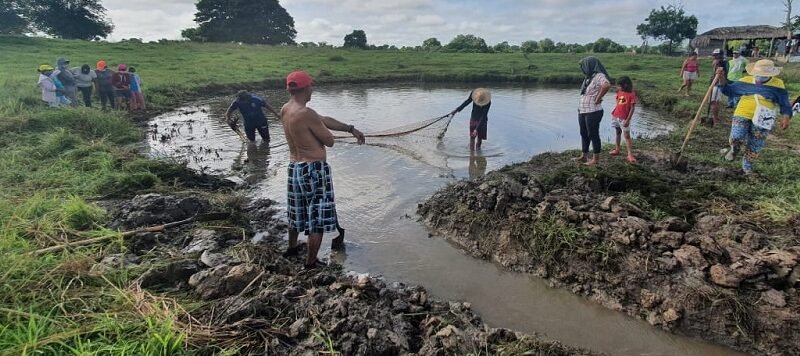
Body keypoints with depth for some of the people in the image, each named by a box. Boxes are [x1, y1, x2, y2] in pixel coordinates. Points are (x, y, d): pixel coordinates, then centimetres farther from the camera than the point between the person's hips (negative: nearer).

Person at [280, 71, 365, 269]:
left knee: (297, 211, 27)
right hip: (314, 169, -9)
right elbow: (329, 141, -13)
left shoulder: (285, 110, 5)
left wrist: (350, 129, 14)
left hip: (295, 168, 9)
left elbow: (324, 120, 9)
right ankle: (311, 263, 13)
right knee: (318, 218, 4)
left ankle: (292, 247, 47)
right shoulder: (307, 114, -23)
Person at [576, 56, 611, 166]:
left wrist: (598, 99, -24)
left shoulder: (599, 76, -15)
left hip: (593, 112, -9)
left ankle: (596, 159, 9)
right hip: (582, 111, 9)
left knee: (593, 135, 0)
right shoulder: (589, 77, 12)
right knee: (584, 134, 16)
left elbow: (607, 85, -35)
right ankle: (583, 156, 27)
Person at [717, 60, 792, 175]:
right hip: (743, 115, 0)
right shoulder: (746, 81, 5)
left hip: (762, 120, 0)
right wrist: (722, 77, 1)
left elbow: (784, 104, 5)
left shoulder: (777, 85, 1)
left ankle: (747, 163, 31)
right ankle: (734, 148, 15)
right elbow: (728, 90, 14)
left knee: (755, 146, 8)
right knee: (736, 137, -21)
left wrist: (786, 118, -10)